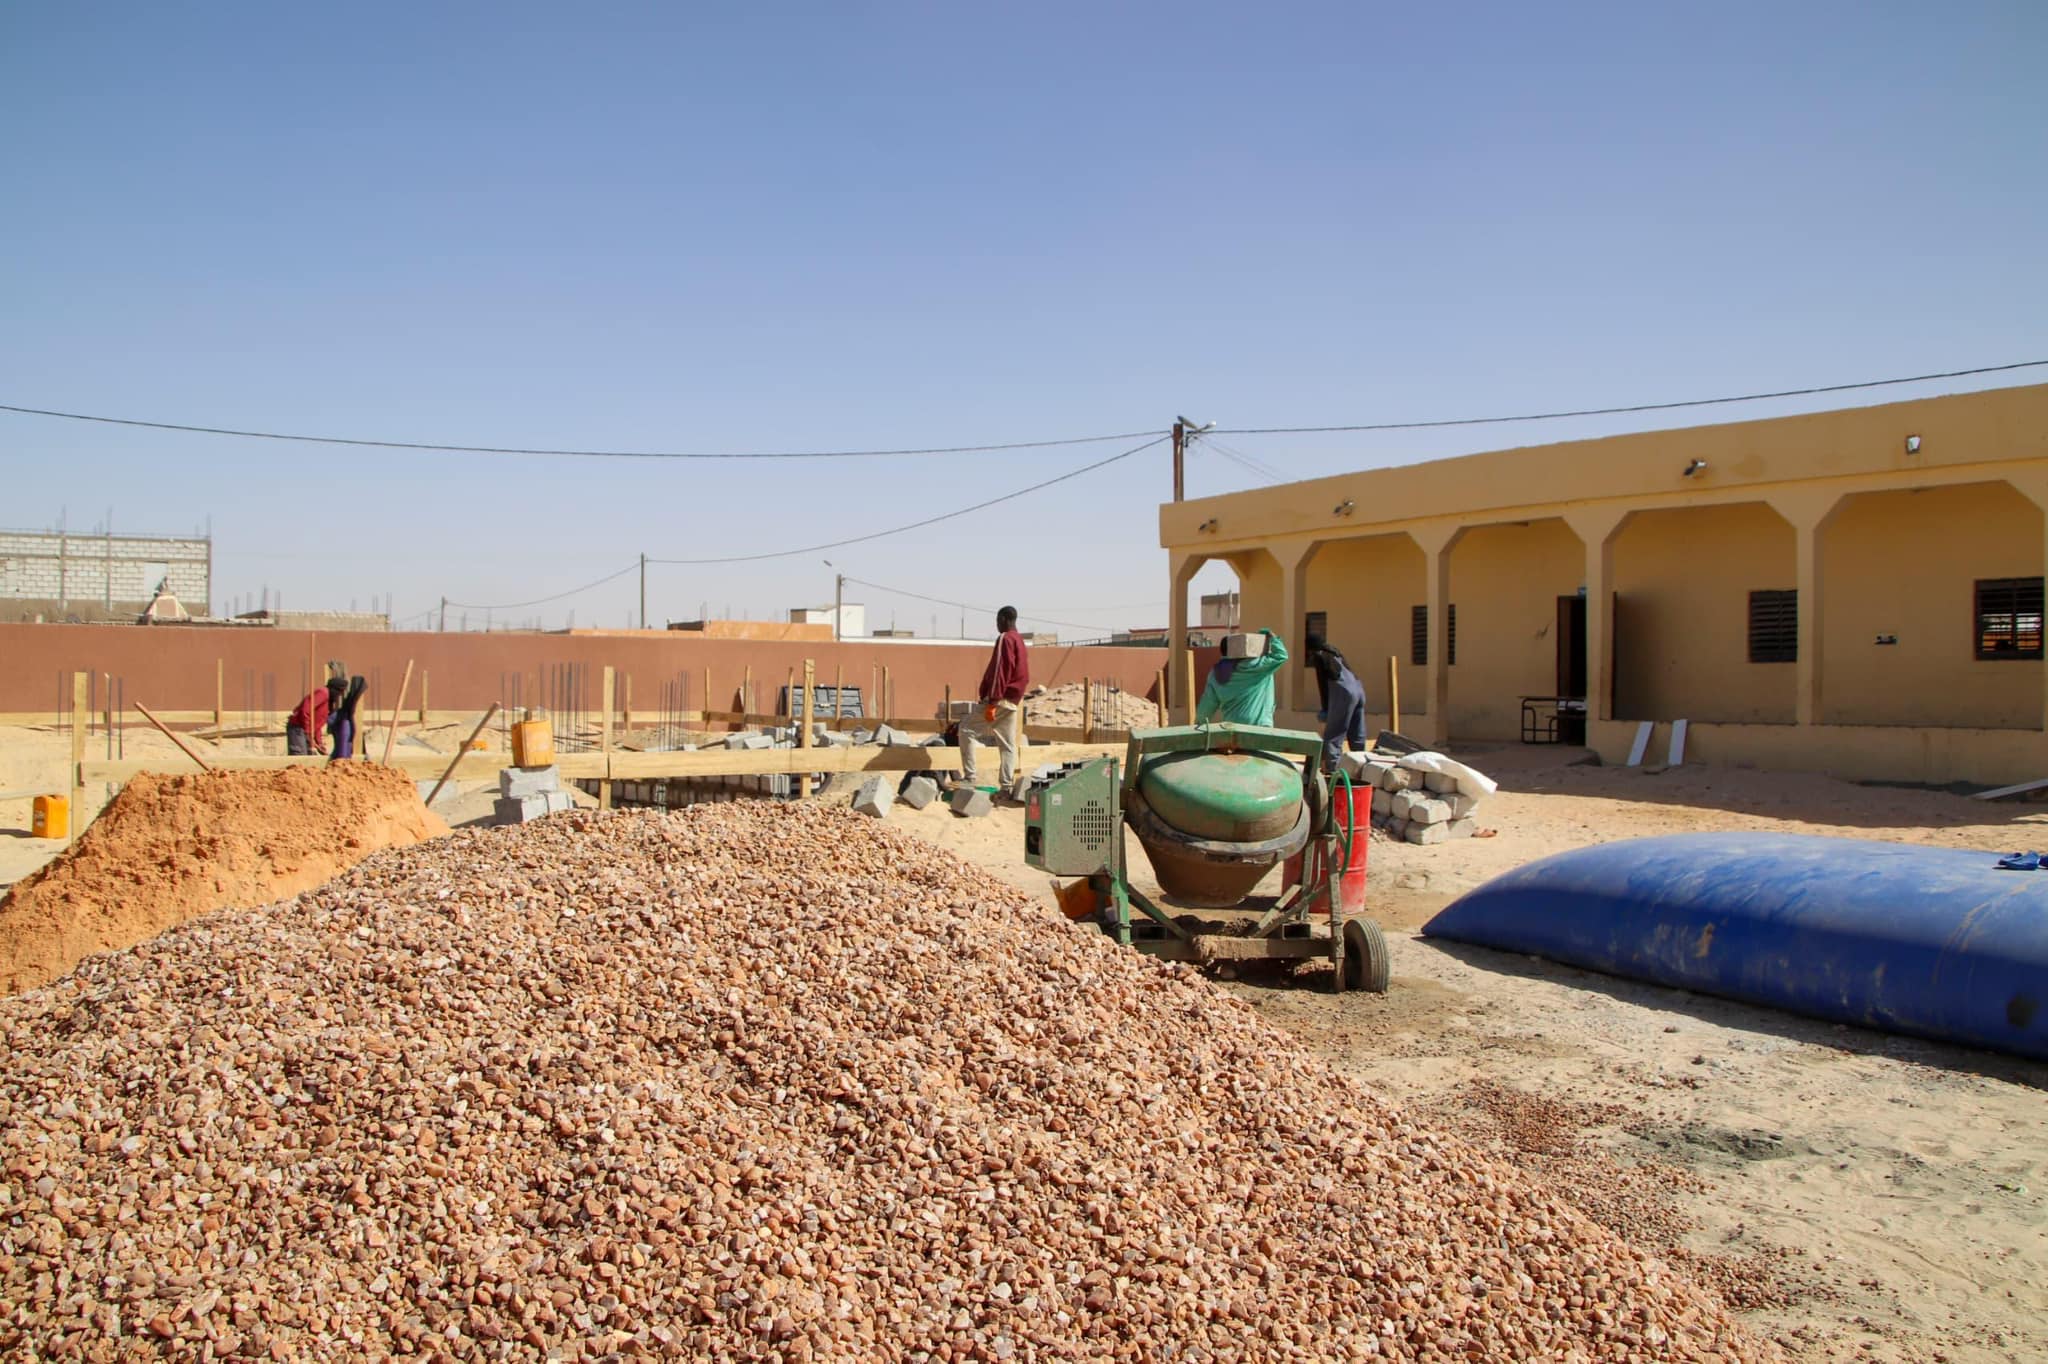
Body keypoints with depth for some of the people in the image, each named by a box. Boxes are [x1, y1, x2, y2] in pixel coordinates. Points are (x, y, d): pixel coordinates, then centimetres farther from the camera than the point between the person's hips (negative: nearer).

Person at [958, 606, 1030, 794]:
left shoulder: (1005, 639, -11)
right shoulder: (1020, 641, 17)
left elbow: (999, 672, -19)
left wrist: (992, 702, -21)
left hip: (1001, 700, -9)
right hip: (1014, 701, 9)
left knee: (966, 729, -1)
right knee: (1008, 745, 5)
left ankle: (969, 778, -4)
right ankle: (1006, 788, 1)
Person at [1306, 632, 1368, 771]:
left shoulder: (1319, 656, 6)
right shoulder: (1335, 654, 28)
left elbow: (1323, 683, 0)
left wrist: (1325, 708, 4)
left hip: (1345, 692, -8)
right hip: (1359, 689, 8)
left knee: (1332, 735, -7)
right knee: (1357, 736, 11)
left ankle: (1332, 769, -15)